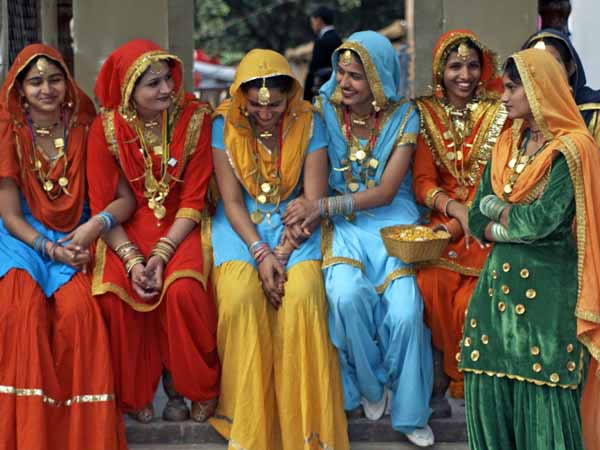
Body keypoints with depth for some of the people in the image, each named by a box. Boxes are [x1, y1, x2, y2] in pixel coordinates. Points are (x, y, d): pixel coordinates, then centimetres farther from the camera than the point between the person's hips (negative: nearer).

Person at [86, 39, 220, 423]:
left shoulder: (195, 118, -7)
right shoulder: (107, 127, -6)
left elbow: (193, 200, -8)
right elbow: (102, 204, -6)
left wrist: (161, 254, -19)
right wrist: (132, 259, -20)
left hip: (179, 228, -1)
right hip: (127, 229, 1)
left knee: (183, 289, -31)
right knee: (113, 292, -28)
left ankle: (187, 385, -6)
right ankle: (135, 392, -4)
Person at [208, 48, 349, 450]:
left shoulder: (309, 125, -5)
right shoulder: (225, 126, -5)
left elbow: (314, 201, -7)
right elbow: (231, 200, -6)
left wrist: (282, 254, -18)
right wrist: (260, 252, -19)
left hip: (294, 226, 0)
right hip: (242, 226, 0)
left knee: (303, 295, -29)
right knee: (240, 297, -29)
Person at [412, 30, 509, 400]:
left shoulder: (500, 113, 0)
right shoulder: (427, 114, 7)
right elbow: (423, 181, 2)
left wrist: (461, 224, -15)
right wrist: (456, 208, -18)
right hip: (445, 218, 2)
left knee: (470, 298, -25)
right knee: (429, 283, -26)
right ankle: (456, 371, -5)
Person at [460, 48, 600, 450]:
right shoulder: (508, 143, 12)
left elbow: (543, 220, -18)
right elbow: (477, 221, 8)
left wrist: (497, 209, -1)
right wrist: (517, 228, -8)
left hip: (549, 287, -6)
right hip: (501, 278, 6)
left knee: (543, 398, -3)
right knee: (489, 392, 5)